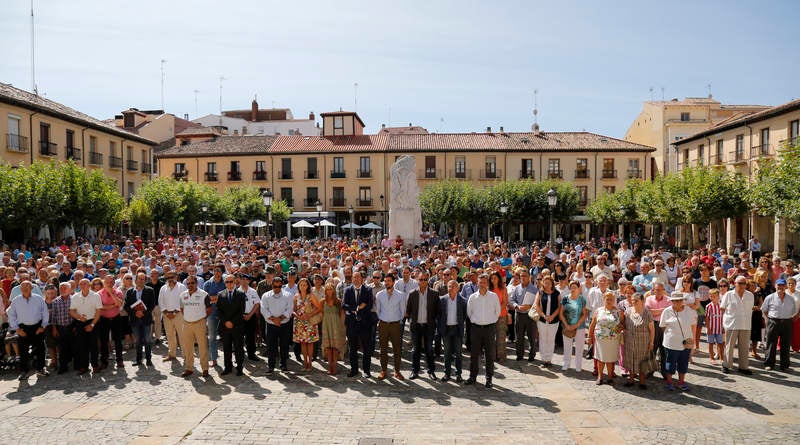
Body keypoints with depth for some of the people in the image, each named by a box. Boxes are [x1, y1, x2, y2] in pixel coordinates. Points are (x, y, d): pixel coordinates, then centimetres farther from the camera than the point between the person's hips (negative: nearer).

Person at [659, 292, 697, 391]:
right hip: (672, 343, -3)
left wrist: (693, 340, 7)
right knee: (671, 362, 6)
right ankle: (669, 382, 21)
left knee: (684, 363, 11)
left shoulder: (689, 311, 2)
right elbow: (662, 327, 5)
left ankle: (681, 381, 27)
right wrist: (670, 335, 3)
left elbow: (693, 326, 9)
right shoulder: (667, 311, -5)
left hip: (686, 343, 3)